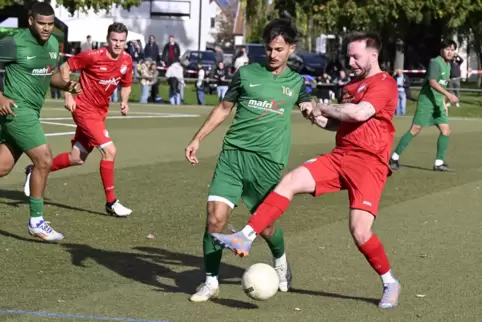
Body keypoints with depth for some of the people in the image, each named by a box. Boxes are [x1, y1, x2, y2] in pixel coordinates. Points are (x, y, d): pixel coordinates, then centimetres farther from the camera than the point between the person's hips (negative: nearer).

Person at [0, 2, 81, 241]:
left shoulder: (53, 43, 8)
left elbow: (52, 74, 22)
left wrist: (67, 85, 2)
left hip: (31, 111, 8)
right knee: (44, 160, -12)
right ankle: (36, 222, 0)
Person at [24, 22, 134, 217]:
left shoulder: (126, 61, -2)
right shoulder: (93, 56, -20)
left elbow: (126, 85, 15)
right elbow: (65, 67, -9)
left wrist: (124, 101, -5)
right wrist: (68, 95, -14)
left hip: (100, 112, 8)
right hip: (85, 109, -7)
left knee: (77, 159, 14)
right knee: (109, 150, -18)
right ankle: (111, 202, -9)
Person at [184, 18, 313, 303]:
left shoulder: (296, 82, 10)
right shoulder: (247, 73, 7)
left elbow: (310, 109, 27)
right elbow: (224, 108, 15)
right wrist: (198, 138, 10)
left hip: (268, 161, 0)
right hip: (233, 154, 0)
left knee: (265, 225, 4)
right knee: (215, 217, -12)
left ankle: (281, 263, 38)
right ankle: (211, 283, 2)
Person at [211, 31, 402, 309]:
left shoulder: (385, 83, -8)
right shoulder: (353, 85, 18)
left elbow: (359, 114, -24)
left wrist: (323, 108, -9)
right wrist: (325, 121, 6)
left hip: (368, 163, -8)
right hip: (340, 156, 8)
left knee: (360, 232, -14)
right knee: (289, 182, -10)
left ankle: (390, 283, 10)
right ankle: (245, 239, -12)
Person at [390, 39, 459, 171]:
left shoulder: (447, 65, 15)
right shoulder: (435, 62, -13)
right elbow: (432, 82, -25)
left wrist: (444, 103, 21)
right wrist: (448, 95, -33)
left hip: (437, 103, 8)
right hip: (426, 101, -8)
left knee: (445, 130, -1)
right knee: (415, 129, -8)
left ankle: (439, 163, 3)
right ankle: (395, 157, 0)